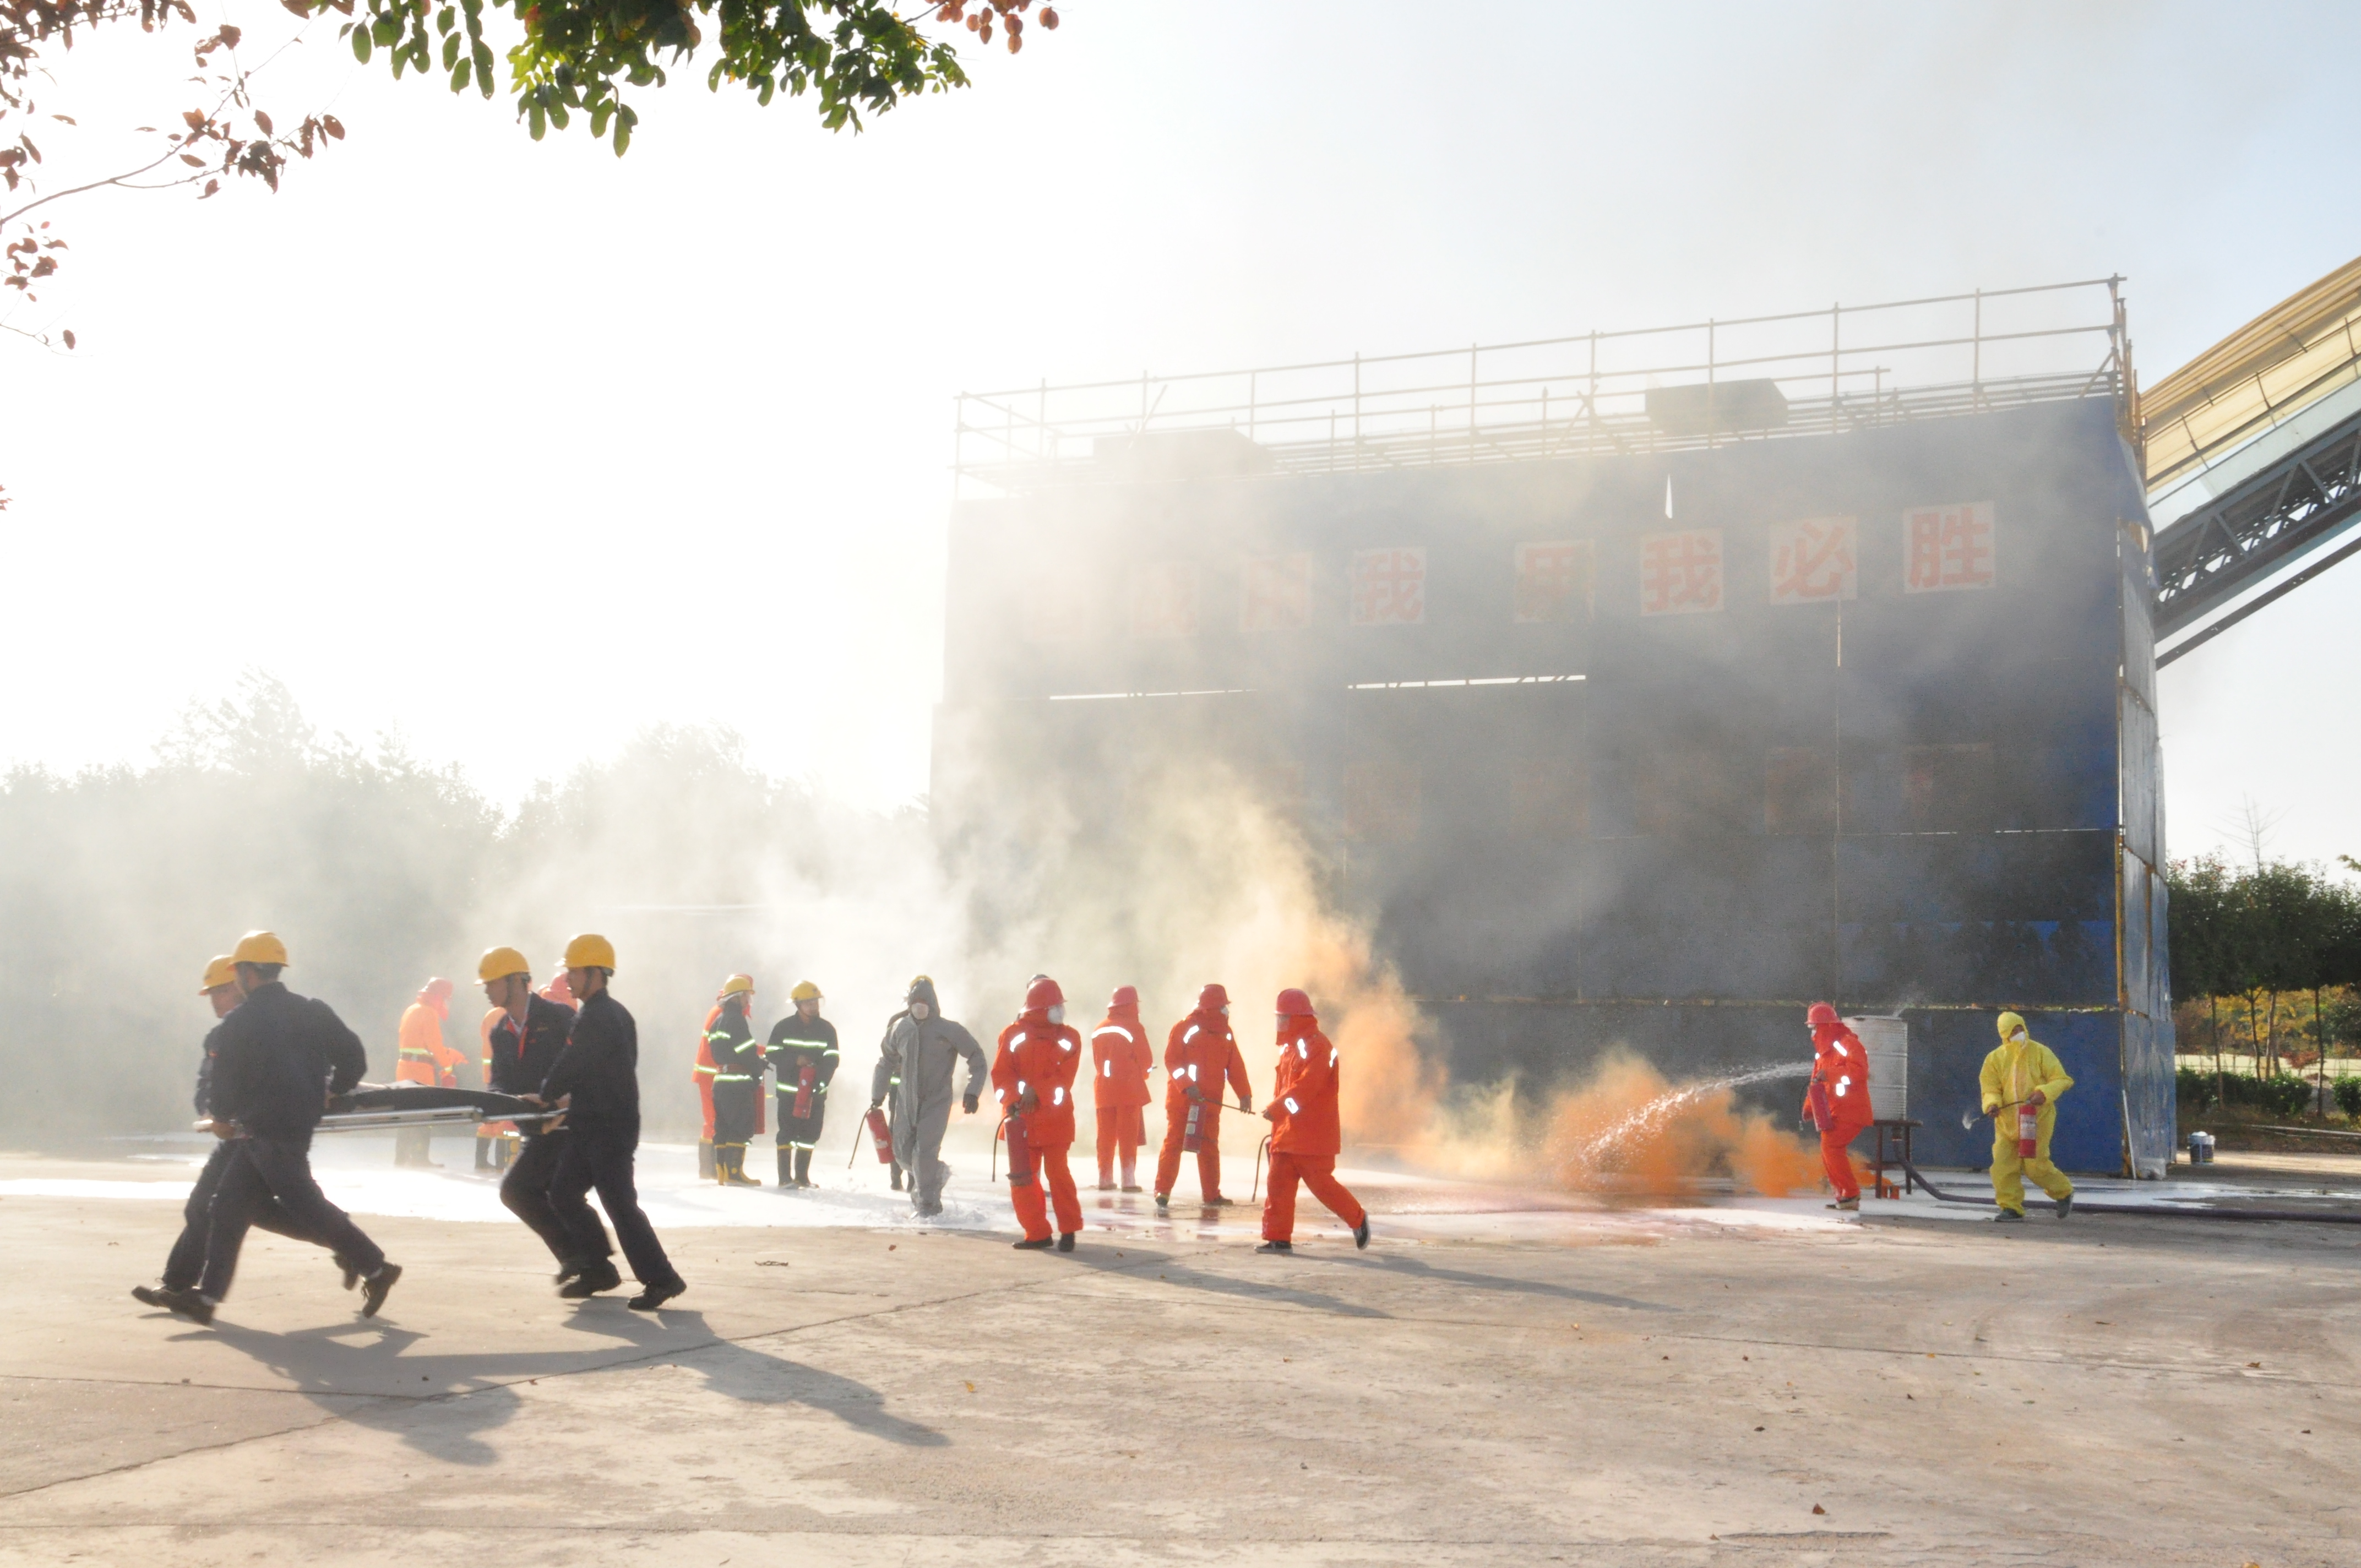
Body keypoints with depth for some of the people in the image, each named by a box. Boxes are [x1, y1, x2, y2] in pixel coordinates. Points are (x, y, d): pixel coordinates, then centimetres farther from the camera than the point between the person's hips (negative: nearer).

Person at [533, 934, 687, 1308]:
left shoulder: (596, 1016, -17)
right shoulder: (615, 1013, 15)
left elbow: (570, 1064, -15)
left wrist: (546, 1097, 1)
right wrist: (571, 1102, 18)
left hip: (607, 1127, -10)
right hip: (592, 1125, 10)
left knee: (619, 1203, -8)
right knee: (563, 1194, 13)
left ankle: (661, 1278, -4)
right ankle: (595, 1268, 18)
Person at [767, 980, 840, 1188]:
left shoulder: (827, 1029, 5)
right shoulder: (783, 1027, 1)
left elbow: (832, 1060, 0)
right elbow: (772, 1054, 0)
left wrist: (820, 1081, -16)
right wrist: (795, 1060, -16)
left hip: (815, 1092, 2)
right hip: (788, 1091, -2)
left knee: (810, 1135, 5)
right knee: (787, 1133, -6)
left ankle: (802, 1176, 15)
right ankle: (785, 1177, -3)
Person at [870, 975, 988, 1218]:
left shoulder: (949, 1030, -9)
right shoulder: (899, 1029, 3)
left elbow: (977, 1058, -4)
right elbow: (886, 1061, 17)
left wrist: (972, 1092, -12)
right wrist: (878, 1094, 16)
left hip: (936, 1101, -5)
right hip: (906, 1101, 5)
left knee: (924, 1153, -13)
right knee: (903, 1152, 4)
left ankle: (929, 1203, 1)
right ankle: (937, 1173, 33)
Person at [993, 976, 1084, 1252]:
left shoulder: (1069, 1038, 3)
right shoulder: (1013, 1035, 3)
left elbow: (1064, 1079, -6)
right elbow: (1001, 1074, 0)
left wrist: (1037, 1092, -19)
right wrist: (1014, 1100, -16)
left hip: (1055, 1119, -2)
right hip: (1022, 1121, 2)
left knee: (1058, 1174, -3)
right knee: (1022, 1177, 3)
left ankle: (1069, 1230, 10)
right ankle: (1037, 1233, 13)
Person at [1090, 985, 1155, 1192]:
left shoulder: (1099, 1029, 7)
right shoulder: (1134, 1027, -9)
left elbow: (1096, 1061, 12)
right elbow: (1146, 1060, -6)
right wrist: (1142, 1073, 14)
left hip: (1103, 1090, 5)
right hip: (1129, 1089, -5)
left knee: (1106, 1136, 10)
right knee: (1128, 1136, 0)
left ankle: (1105, 1179, 11)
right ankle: (1129, 1180, -2)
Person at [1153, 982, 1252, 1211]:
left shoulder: (1225, 1034, 9)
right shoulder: (1185, 1029, -9)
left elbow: (1235, 1066, 9)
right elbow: (1172, 1060, -12)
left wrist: (1244, 1094, 0)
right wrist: (1187, 1086, -22)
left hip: (1210, 1101, 6)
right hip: (1181, 1098, -6)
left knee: (1210, 1147, 8)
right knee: (1174, 1142, -4)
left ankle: (1212, 1195, 14)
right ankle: (1163, 1190, 1)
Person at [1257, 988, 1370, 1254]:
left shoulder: (1317, 1047, -13)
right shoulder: (1290, 1048, 17)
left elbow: (1307, 1087, -25)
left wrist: (1275, 1109, -27)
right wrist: (1277, 1131, 18)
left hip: (1314, 1136, -9)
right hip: (1287, 1134, 9)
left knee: (1321, 1184, -3)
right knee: (1278, 1185, 3)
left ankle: (1358, 1219, 17)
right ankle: (1278, 1238, 5)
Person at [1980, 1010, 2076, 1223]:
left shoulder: (2040, 1052, -3)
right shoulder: (1995, 1058, 4)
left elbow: (2062, 1079, -4)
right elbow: (1991, 1089, 3)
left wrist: (2044, 1093, -22)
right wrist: (1992, 1104, -19)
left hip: (2037, 1119, -3)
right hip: (2007, 1122, 3)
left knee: (2035, 1164, -9)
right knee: (2003, 1165, -5)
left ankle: (2064, 1193, 18)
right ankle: (2011, 1208, 7)